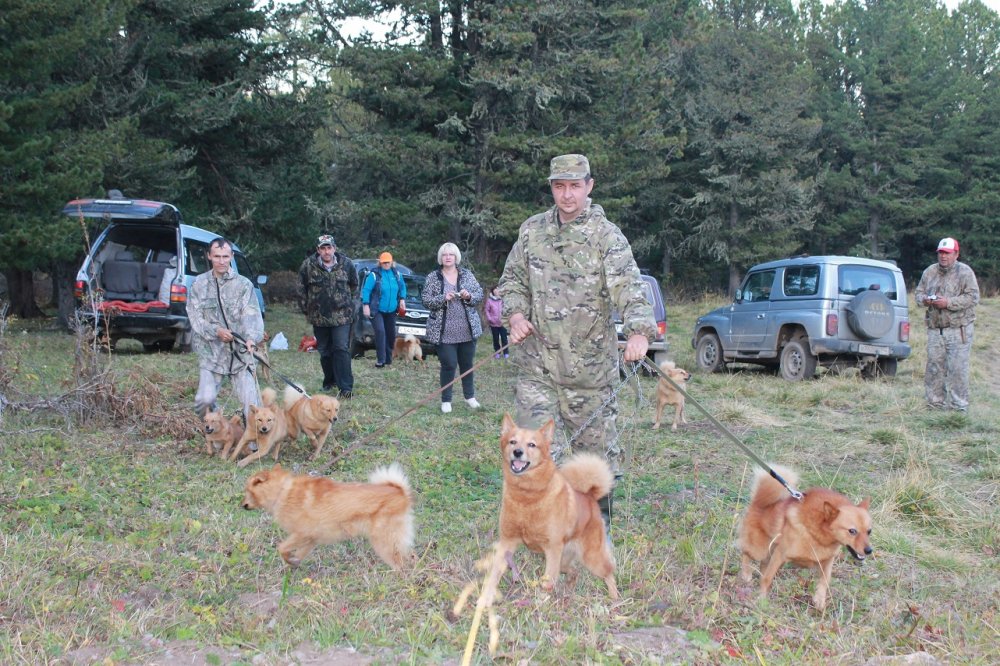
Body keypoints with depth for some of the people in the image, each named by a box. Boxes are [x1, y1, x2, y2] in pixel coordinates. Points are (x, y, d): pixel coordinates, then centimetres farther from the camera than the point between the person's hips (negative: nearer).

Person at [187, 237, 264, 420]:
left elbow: (252, 314, -7)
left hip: (240, 352, 0)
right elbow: (195, 317, 2)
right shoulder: (199, 284, 7)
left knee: (251, 403, -5)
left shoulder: (244, 284, 3)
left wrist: (251, 338, -27)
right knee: (205, 400, -13)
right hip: (210, 352, 0)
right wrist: (216, 331, -16)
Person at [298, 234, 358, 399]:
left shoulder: (346, 264, -3)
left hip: (342, 315, -2)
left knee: (342, 349, -10)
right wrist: (308, 308, 10)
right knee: (324, 351, 12)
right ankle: (329, 381, 29)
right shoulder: (308, 266, -5)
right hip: (319, 317, 2)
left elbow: (354, 285, 13)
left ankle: (346, 387, -11)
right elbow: (302, 289, 7)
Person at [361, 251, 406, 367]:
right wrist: (366, 305, -16)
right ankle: (380, 360, -15)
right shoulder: (374, 275, -10)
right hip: (377, 310, -5)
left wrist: (402, 299, 10)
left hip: (391, 310, 6)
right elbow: (366, 290, -11)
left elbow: (402, 287, 21)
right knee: (380, 332, -19)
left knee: (391, 334, 9)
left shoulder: (396, 274, 6)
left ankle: (388, 359, 23)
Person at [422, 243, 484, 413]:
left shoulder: (467, 274, 7)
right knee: (449, 365, -3)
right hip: (445, 332, -3)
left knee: (467, 364, 13)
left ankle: (470, 396, 28)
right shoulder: (433, 278, 1)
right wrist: (443, 298, -19)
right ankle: (446, 400, 9)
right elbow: (425, 300, -4)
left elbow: (480, 294, 7)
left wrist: (469, 296, -14)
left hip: (468, 329, 3)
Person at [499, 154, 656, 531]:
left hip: (589, 365, -2)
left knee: (595, 446, 9)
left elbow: (629, 288, -18)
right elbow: (512, 280, 16)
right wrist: (515, 315, -5)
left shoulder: (607, 237, -5)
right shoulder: (532, 231, 7)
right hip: (537, 362, 2)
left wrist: (638, 332, -36)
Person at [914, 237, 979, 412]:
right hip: (935, 329, 5)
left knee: (957, 368, -6)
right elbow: (918, 291, 20)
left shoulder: (964, 272, -4)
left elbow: (973, 297, -10)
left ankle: (959, 404, 0)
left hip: (958, 330, -5)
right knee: (934, 366, 6)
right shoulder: (930, 272, 12)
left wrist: (948, 302, -19)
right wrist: (924, 299, -4)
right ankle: (935, 401, 15)